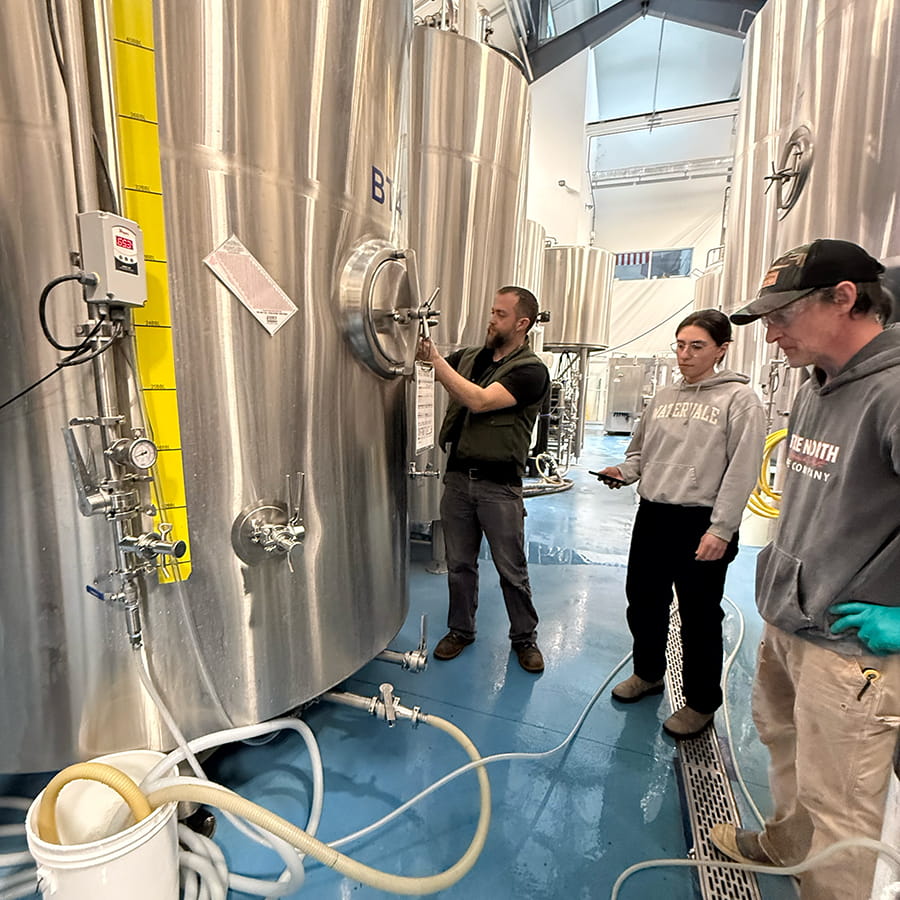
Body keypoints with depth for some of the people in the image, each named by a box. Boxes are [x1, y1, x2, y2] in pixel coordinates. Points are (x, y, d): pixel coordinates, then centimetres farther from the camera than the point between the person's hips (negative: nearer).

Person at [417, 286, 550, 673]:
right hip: (458, 476, 5)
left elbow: (480, 400, -22)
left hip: (499, 484, -4)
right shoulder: (469, 357, 9)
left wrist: (436, 358, -22)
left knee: (512, 569, 8)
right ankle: (460, 630, 35)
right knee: (459, 564, 15)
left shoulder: (531, 370, -10)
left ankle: (524, 637, 30)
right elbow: (420, 357, 11)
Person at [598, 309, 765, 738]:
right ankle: (648, 672, 42)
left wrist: (721, 530, -17)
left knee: (699, 616, 9)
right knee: (643, 602, 18)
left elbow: (741, 471, -12)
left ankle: (701, 702, 30)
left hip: (700, 524, -6)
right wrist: (623, 471, -3)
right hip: (652, 515, 6)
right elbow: (639, 451, 18)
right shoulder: (664, 397, 10)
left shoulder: (739, 399, -7)